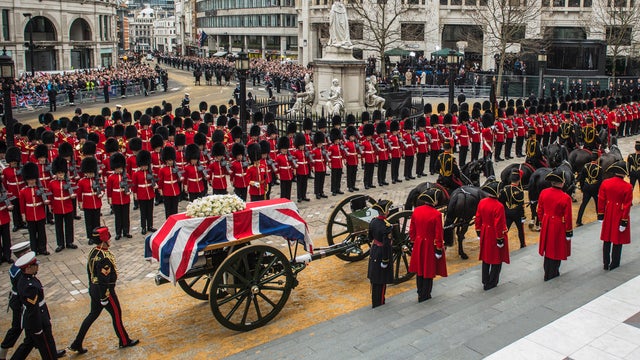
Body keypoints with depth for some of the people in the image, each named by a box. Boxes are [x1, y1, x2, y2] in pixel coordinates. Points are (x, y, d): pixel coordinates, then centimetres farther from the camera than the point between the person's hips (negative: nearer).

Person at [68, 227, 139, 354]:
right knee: (116, 315, 9)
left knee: (93, 314, 20)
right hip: (105, 291, -9)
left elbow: (89, 270, 12)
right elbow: (103, 279, -27)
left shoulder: (93, 252, 1)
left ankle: (77, 344, 25)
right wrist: (104, 298, -20)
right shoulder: (104, 258, -29)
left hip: (93, 289, 9)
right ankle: (124, 341, 25)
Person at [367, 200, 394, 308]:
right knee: (381, 281, 7)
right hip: (382, 253, -7)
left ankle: (374, 301, 35)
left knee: (374, 278, 20)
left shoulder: (373, 221, -4)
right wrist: (385, 260, -17)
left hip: (374, 252, 7)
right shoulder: (386, 226, -26)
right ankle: (379, 304, 20)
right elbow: (386, 245, -24)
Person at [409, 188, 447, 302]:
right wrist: (439, 249, -8)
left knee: (419, 268, 18)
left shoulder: (416, 211, -5)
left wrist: (414, 242, 16)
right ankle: (424, 296, 20)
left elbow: (412, 230, 4)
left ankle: (420, 293, 32)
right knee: (429, 270, 10)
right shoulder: (436, 214, -21)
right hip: (431, 246, -5)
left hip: (419, 245, 5)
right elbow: (439, 234, -17)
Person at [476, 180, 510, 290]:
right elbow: (499, 225, -22)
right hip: (495, 236, -6)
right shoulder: (499, 206, -25)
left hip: (485, 235, 6)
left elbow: (478, 219, 4)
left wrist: (479, 232, 16)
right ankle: (491, 283, 17)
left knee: (485, 257, 19)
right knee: (496, 260, 10)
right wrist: (500, 239, -13)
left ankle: (485, 280, 30)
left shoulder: (482, 202, -5)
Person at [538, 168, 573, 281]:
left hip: (546, 225, 5)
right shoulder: (565, 198, -22)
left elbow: (540, 211, 2)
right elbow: (567, 217, -14)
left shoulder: (543, 193, -9)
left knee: (548, 247, 21)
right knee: (556, 249, 13)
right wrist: (569, 232, -2)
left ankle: (547, 272, 35)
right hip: (558, 227, -5)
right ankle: (552, 274, 26)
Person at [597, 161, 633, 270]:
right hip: (619, 217, -3)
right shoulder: (628, 187, -17)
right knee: (618, 241, 10)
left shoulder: (605, 183, -8)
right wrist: (624, 222, -8)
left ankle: (606, 263, 21)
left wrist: (600, 215, 7)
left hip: (608, 215, 3)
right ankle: (614, 264, 19)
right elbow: (627, 206, -14)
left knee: (607, 240, 14)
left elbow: (601, 201, -2)